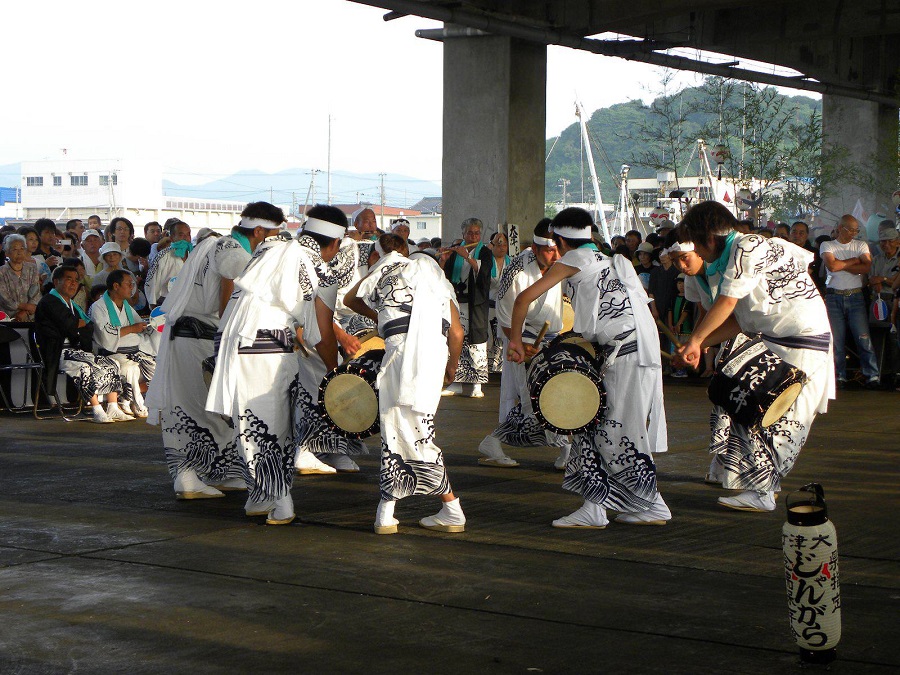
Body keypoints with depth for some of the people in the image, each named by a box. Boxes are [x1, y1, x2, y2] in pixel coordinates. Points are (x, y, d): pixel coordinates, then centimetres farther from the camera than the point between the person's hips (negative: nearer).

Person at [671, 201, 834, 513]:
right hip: (771, 340, 10)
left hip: (801, 342, -10)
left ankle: (762, 493, -1)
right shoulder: (726, 261, 11)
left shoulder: (749, 247, -18)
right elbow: (738, 321, 8)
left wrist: (694, 341, -12)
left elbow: (727, 303, -20)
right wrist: (699, 346, 1)